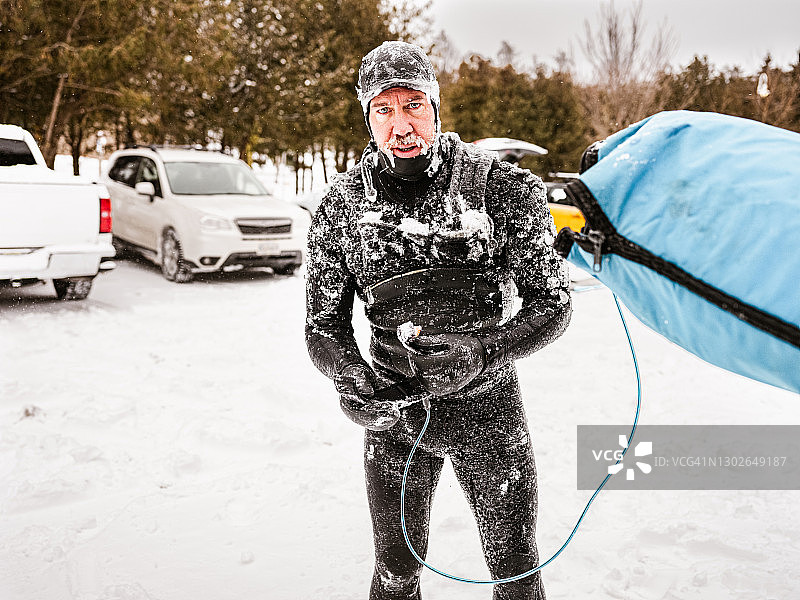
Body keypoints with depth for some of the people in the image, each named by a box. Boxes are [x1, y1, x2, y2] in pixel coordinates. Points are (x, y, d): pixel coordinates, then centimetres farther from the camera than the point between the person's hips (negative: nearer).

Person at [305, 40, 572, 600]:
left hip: (487, 406, -1)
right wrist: (353, 381, -23)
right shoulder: (341, 207, -7)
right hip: (395, 413, 2)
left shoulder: (503, 186, -14)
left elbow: (552, 304, -13)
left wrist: (483, 351, -31)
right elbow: (325, 326, -2)